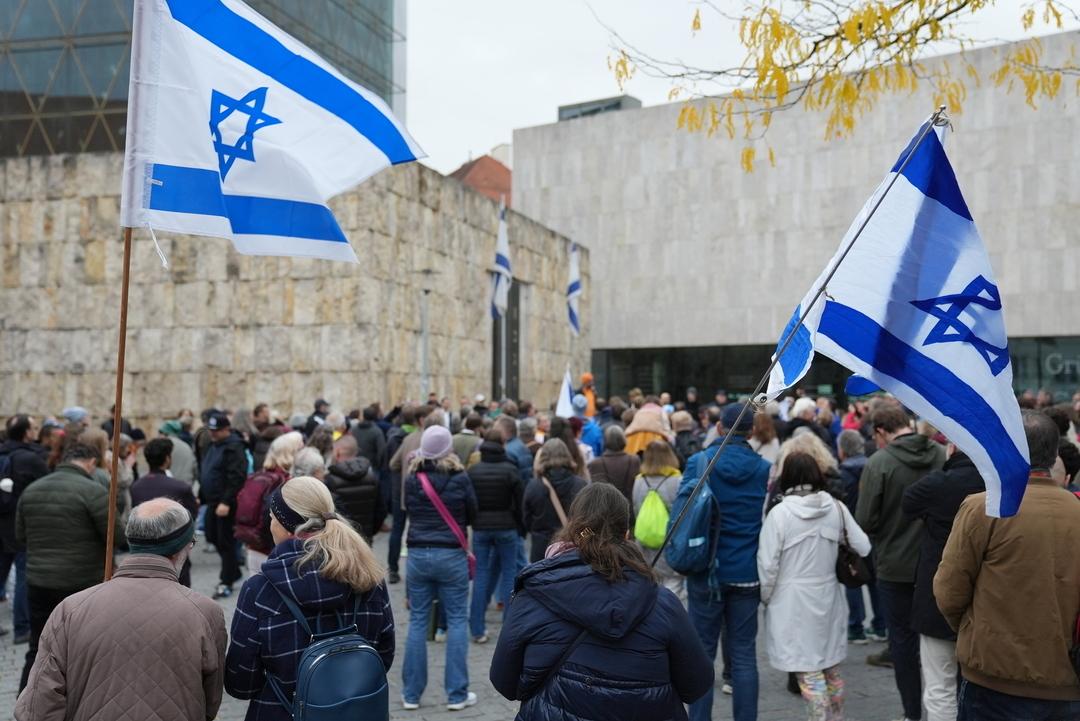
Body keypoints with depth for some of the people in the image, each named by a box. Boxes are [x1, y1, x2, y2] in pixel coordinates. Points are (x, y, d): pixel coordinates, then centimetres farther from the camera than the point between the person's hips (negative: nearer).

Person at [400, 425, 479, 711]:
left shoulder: (411, 479, -1)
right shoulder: (460, 478, -8)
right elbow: (472, 515, 3)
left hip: (418, 554, 3)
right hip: (452, 555, -3)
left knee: (417, 621, 10)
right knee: (457, 621, 6)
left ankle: (411, 694, 15)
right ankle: (457, 694, 8)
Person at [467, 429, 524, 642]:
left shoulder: (472, 471, -1)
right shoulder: (510, 470, -9)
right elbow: (521, 502, -6)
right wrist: (522, 528, 6)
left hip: (480, 528, 2)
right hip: (506, 528, -2)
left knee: (481, 575, 7)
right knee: (509, 573, 8)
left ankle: (477, 629, 6)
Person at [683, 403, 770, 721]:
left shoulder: (698, 463, -8)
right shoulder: (764, 468, -4)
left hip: (706, 571, -1)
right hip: (747, 573, 1)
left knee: (702, 652, 9)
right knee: (744, 653, 9)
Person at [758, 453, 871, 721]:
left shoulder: (780, 513, -15)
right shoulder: (836, 508, -4)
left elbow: (768, 564, -12)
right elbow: (863, 547, 1)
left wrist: (766, 597, 4)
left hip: (792, 601, -5)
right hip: (828, 598, 5)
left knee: (808, 670, 2)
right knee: (832, 667, 20)